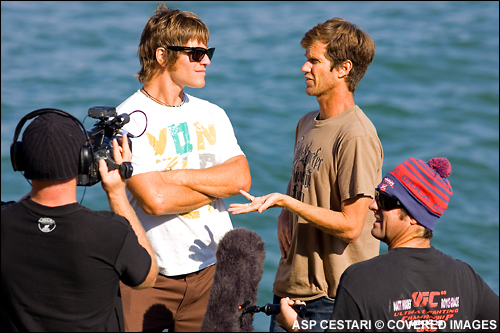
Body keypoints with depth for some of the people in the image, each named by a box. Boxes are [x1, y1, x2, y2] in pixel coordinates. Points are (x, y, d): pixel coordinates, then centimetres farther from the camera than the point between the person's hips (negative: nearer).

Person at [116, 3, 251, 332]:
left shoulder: (212, 114, 11)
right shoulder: (128, 120, -8)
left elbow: (242, 178, -3)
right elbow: (154, 200, -18)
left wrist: (176, 176, -13)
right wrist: (217, 184, -4)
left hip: (211, 268, 5)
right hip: (148, 276, -4)